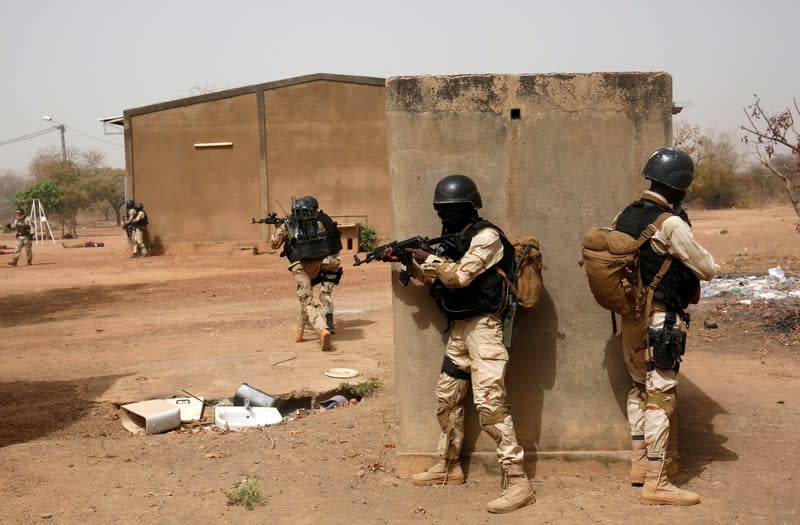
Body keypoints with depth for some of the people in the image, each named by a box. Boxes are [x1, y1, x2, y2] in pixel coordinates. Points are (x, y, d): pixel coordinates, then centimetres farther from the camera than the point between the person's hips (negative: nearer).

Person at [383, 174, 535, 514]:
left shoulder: (486, 236, -12)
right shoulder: (455, 238, 15)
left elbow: (460, 276, -21)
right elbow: (436, 279, 20)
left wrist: (426, 256, -14)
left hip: (483, 327, -10)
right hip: (458, 329, 10)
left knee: (489, 403, -16)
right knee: (447, 399, 16)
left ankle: (517, 482, -11)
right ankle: (448, 468, 31)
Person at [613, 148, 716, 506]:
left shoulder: (625, 216, 4)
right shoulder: (671, 225, -17)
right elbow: (707, 270, -9)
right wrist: (704, 259, 13)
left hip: (630, 316, 8)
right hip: (661, 321, -8)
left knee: (640, 389, 19)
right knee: (660, 398, -3)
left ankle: (639, 465, 29)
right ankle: (655, 483, 2)